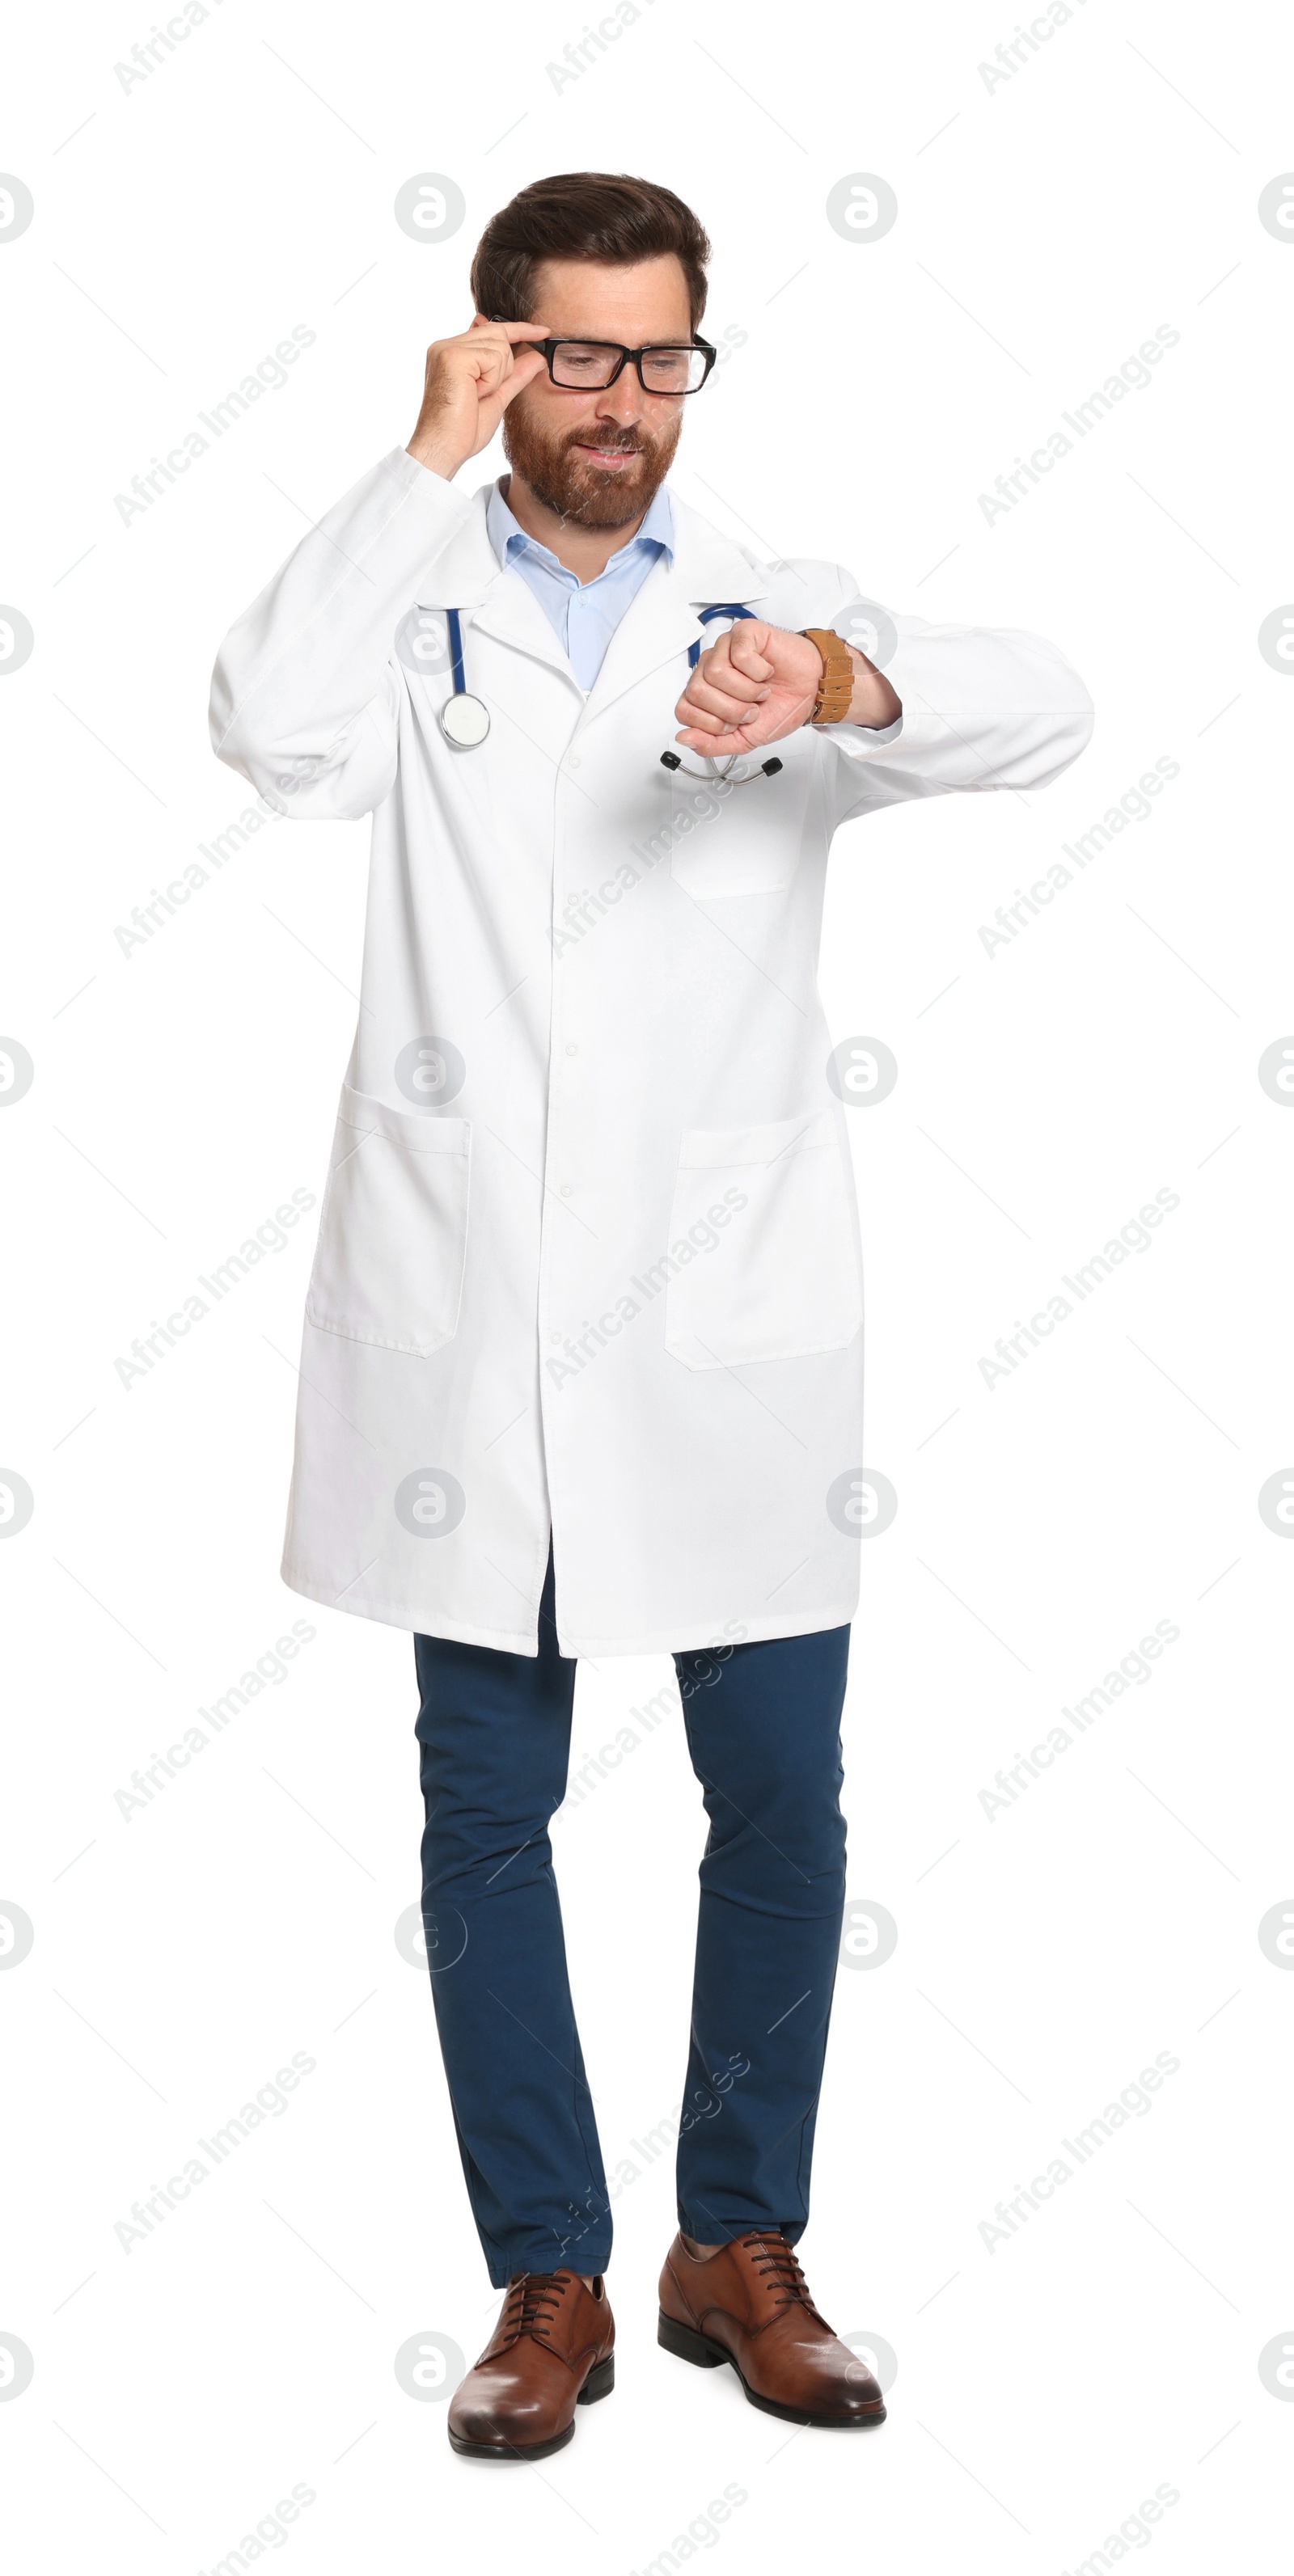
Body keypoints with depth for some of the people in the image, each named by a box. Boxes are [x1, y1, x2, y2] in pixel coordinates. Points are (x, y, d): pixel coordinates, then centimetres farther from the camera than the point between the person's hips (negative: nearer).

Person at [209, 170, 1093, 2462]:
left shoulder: (770, 614, 7)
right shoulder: (415, 612, 6)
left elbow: (1044, 712, -10)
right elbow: (274, 737, -16)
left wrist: (846, 683, -31)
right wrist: (425, 465, -13)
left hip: (729, 1324, 1)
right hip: (469, 1322, 0)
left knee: (782, 1799, 4)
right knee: (487, 1810, 7)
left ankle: (743, 2249, 23)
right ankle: (549, 2279, 20)